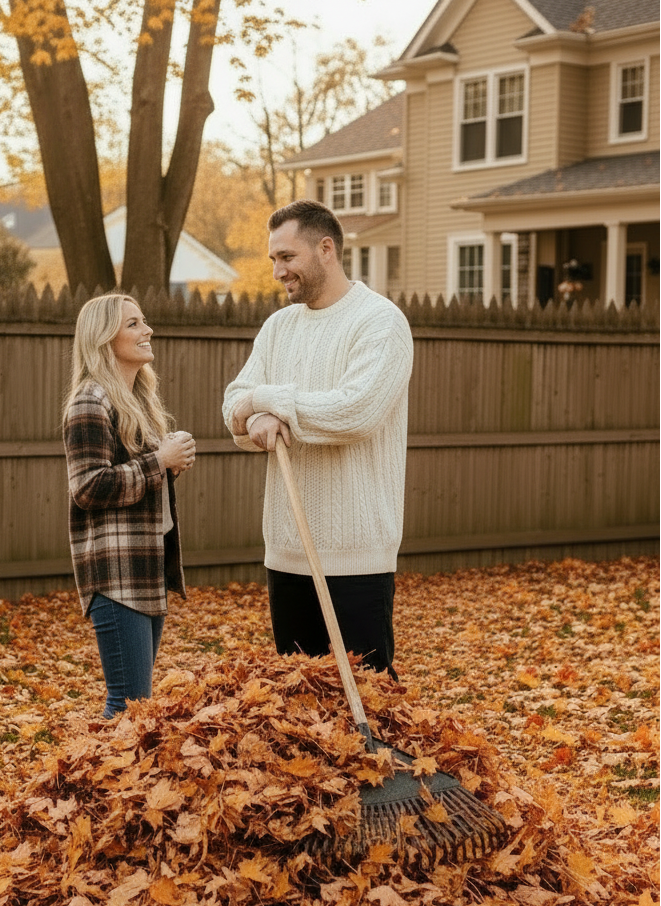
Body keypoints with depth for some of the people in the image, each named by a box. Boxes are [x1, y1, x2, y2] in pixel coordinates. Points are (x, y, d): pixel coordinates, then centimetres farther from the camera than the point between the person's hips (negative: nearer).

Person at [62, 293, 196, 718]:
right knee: (130, 700, -10)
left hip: (150, 565, 9)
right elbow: (88, 487, -19)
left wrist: (174, 461, 7)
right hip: (116, 571, -9)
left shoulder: (140, 397, 17)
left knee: (140, 697, 12)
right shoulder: (92, 401, -11)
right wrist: (160, 461, -15)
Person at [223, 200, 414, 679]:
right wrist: (261, 423, -17)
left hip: (356, 554, -7)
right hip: (286, 550, 7)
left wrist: (266, 398, -13)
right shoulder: (279, 326, 14)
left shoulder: (380, 321, -10)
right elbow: (236, 403, 7)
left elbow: (356, 411, -23)